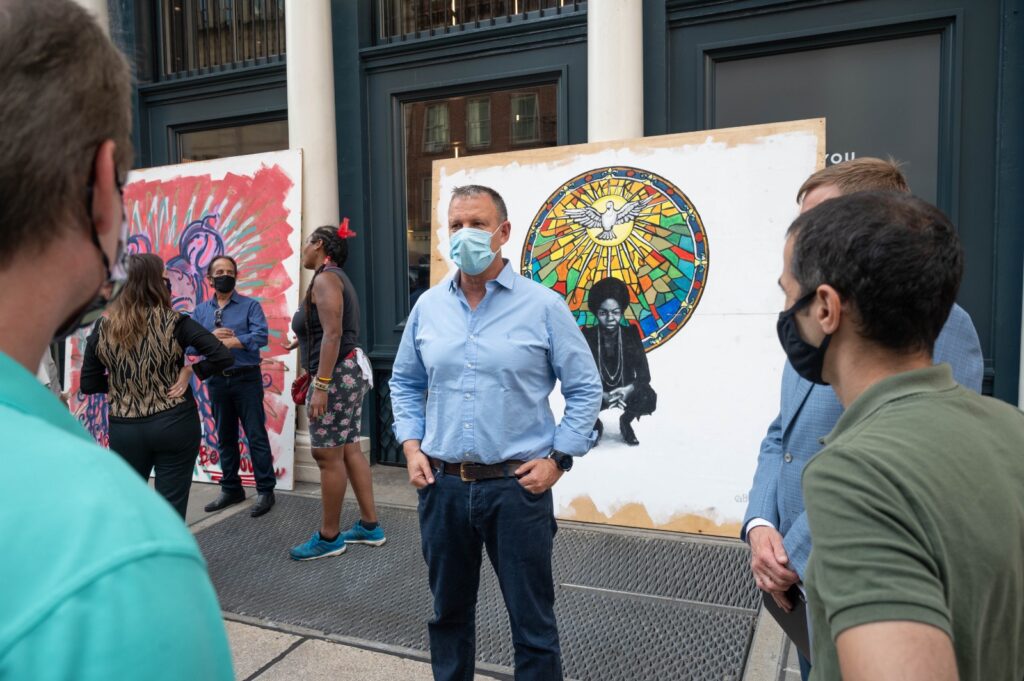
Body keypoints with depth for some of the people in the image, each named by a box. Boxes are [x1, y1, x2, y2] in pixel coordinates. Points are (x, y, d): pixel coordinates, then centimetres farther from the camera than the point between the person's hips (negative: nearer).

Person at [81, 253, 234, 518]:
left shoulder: (102, 328, -1)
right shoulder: (173, 322, -9)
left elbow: (88, 385, 3)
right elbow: (223, 356, -16)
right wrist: (190, 372, -7)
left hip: (124, 429, 3)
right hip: (174, 424, -3)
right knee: (171, 506, 6)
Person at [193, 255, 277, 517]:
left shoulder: (250, 305, -2)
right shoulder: (200, 311, 10)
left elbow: (261, 336, -16)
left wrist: (226, 342, -18)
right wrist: (211, 337, -17)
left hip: (246, 378, -4)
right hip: (216, 380, 4)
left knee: (256, 436, -2)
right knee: (225, 438, 13)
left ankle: (265, 490, 6)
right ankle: (231, 489, 25)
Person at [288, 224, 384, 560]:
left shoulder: (325, 278, -11)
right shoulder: (336, 278, 19)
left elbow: (332, 333, -21)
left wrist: (321, 385, -24)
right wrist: (312, 376, 25)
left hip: (338, 375, -10)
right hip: (349, 371, 10)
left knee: (328, 456, -3)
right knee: (350, 450, 12)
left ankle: (329, 537, 7)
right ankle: (370, 526, 19)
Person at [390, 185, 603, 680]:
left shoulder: (544, 306, -6)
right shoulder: (428, 306, 6)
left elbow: (585, 389, -1)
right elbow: (405, 383, 16)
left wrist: (557, 459, -7)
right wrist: (412, 446, 4)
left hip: (517, 486, -3)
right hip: (441, 485, 4)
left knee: (532, 621, 8)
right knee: (448, 611, 20)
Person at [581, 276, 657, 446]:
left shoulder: (631, 335, -11)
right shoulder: (587, 337, -15)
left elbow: (644, 375, -14)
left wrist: (627, 389, -35)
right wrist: (601, 395, -35)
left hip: (625, 393, 1)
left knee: (648, 396, -30)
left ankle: (625, 422, 7)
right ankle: (595, 425, 8)